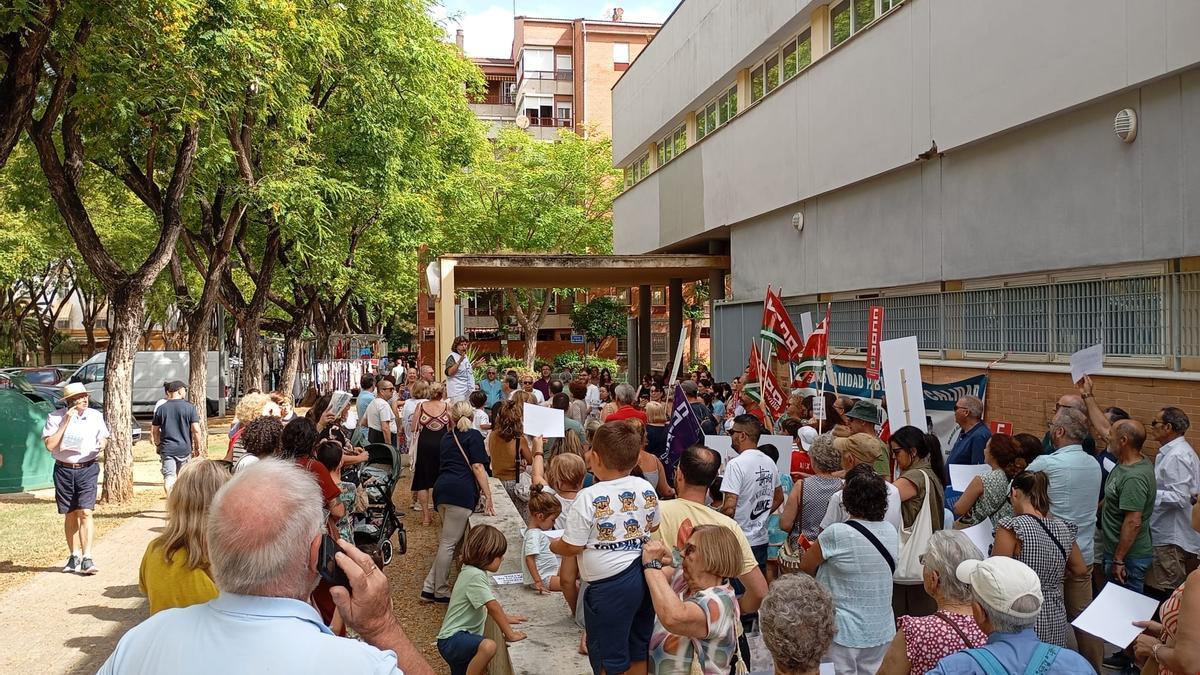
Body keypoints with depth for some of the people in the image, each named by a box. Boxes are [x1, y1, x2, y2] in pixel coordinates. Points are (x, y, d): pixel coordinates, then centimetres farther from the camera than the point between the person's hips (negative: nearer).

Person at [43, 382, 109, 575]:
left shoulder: (95, 416, 3)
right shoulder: (56, 417, -4)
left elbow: (102, 437, 15)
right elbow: (50, 445, -12)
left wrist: (102, 444, -9)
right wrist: (66, 423, -15)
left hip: (88, 468, 0)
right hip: (64, 470, 0)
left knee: (85, 512, -10)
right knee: (71, 515, 10)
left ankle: (87, 559, -11)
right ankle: (74, 556, 23)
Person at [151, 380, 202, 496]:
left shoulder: (161, 409, 3)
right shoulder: (190, 408, -5)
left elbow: (155, 431, 9)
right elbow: (196, 430, -9)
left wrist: (158, 445, 23)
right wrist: (197, 447, 2)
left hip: (167, 448, 1)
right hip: (185, 448, 0)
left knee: (168, 477, -3)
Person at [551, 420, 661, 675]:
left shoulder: (588, 497, -20)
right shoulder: (646, 489, -1)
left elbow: (572, 547, -14)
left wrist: (553, 545, 6)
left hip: (611, 583, -6)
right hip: (644, 574, 6)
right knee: (639, 649, 22)